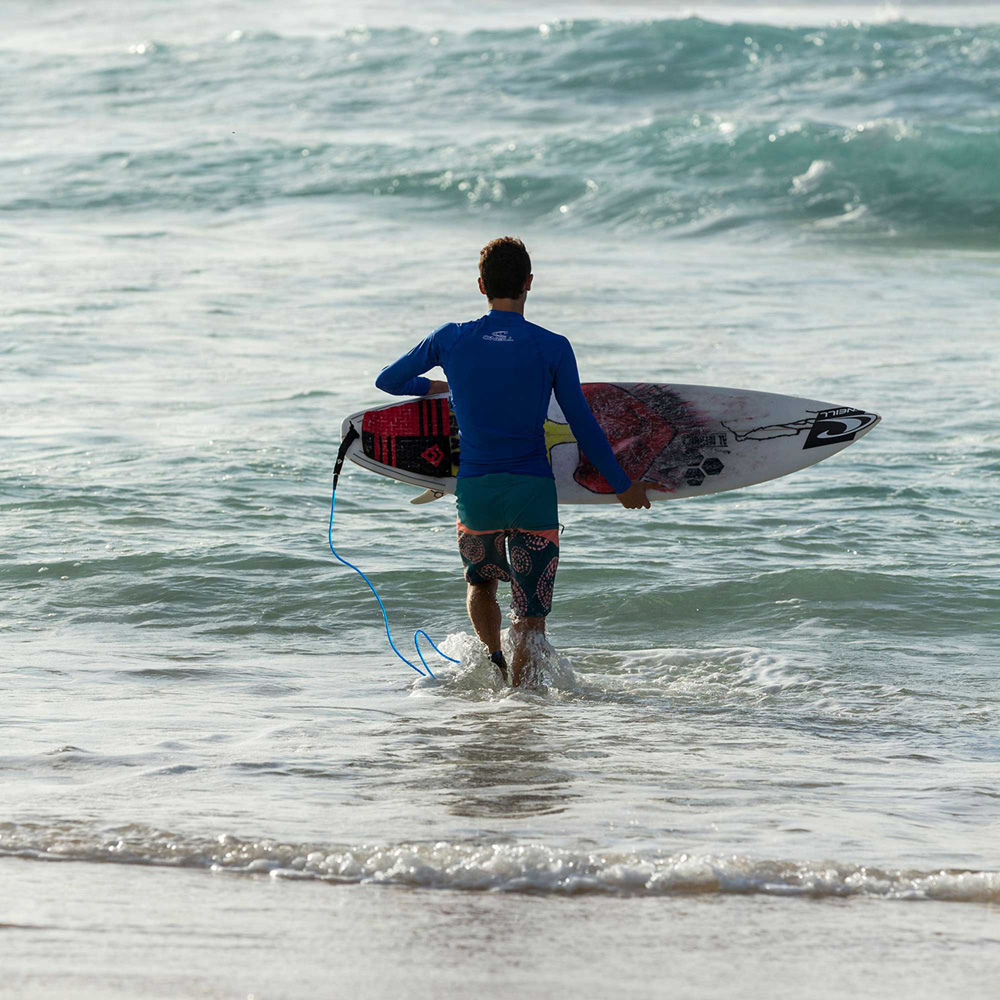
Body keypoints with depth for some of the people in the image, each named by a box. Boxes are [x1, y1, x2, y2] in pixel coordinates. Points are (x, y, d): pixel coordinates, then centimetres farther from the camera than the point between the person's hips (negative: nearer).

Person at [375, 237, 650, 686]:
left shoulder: (451, 339, -1)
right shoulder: (552, 348, -7)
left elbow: (387, 380, 13)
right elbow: (583, 427, -1)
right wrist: (622, 485, 11)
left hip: (475, 493, 2)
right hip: (534, 494, -2)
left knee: (481, 582, 28)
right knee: (530, 614, 5)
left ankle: (494, 663, 11)